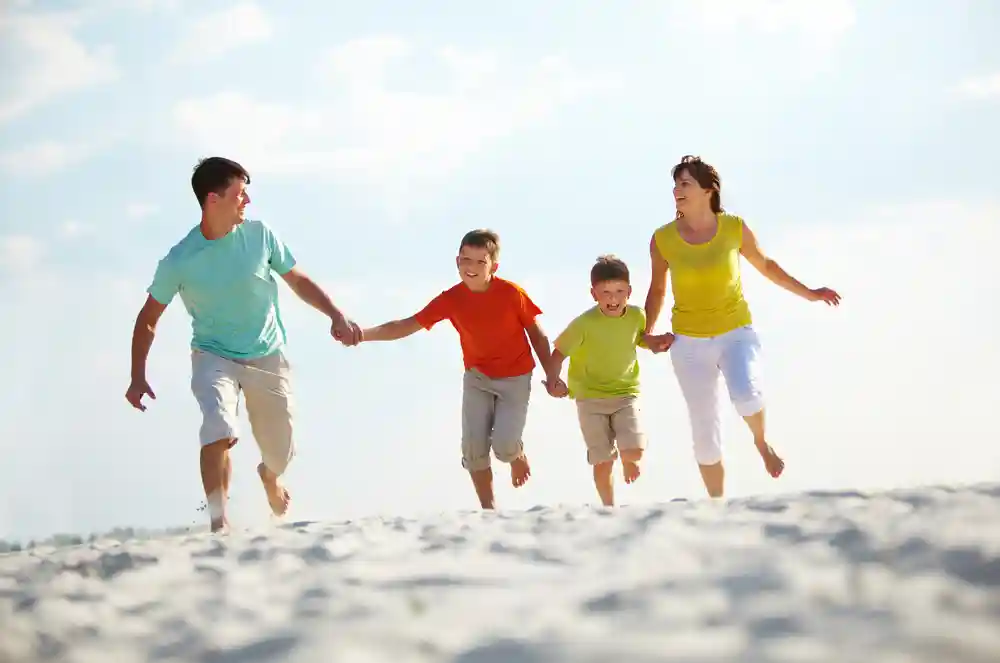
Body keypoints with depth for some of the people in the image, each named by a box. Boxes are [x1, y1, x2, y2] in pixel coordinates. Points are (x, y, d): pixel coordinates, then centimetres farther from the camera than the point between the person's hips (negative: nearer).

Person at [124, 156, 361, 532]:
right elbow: (148, 320, -3)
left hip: (267, 357, 2)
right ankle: (219, 521, -22)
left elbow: (298, 281, 4)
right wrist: (138, 377, -9)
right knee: (220, 432, -30)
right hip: (213, 356, -2)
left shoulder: (259, 235, -9)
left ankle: (269, 476, 47)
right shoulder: (178, 261, -14)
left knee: (281, 454, 10)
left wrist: (336, 316, -8)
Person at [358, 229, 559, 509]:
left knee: (503, 446, -15)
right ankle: (488, 509, 10)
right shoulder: (451, 299, -13)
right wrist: (363, 334, -27)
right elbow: (406, 325, -14)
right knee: (473, 447, -7)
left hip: (515, 378, -3)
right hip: (477, 377, 3)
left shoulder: (512, 293, -20)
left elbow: (537, 334, -7)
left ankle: (518, 455, 24)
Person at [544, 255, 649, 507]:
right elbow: (559, 353, -12)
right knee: (603, 461, -3)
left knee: (634, 450, -15)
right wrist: (553, 381, -29)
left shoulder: (637, 316, -6)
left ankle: (628, 460, 23)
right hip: (590, 397, -2)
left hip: (625, 393, 2)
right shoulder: (584, 323, -18)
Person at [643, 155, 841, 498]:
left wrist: (808, 293, 11)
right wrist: (647, 334, 4)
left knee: (746, 396, -31)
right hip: (690, 342, 1)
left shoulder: (735, 228, -6)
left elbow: (766, 265, 12)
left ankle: (761, 441, 3)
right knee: (705, 434, 2)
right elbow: (656, 290, 11)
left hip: (736, 333, -1)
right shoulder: (663, 239, -5)